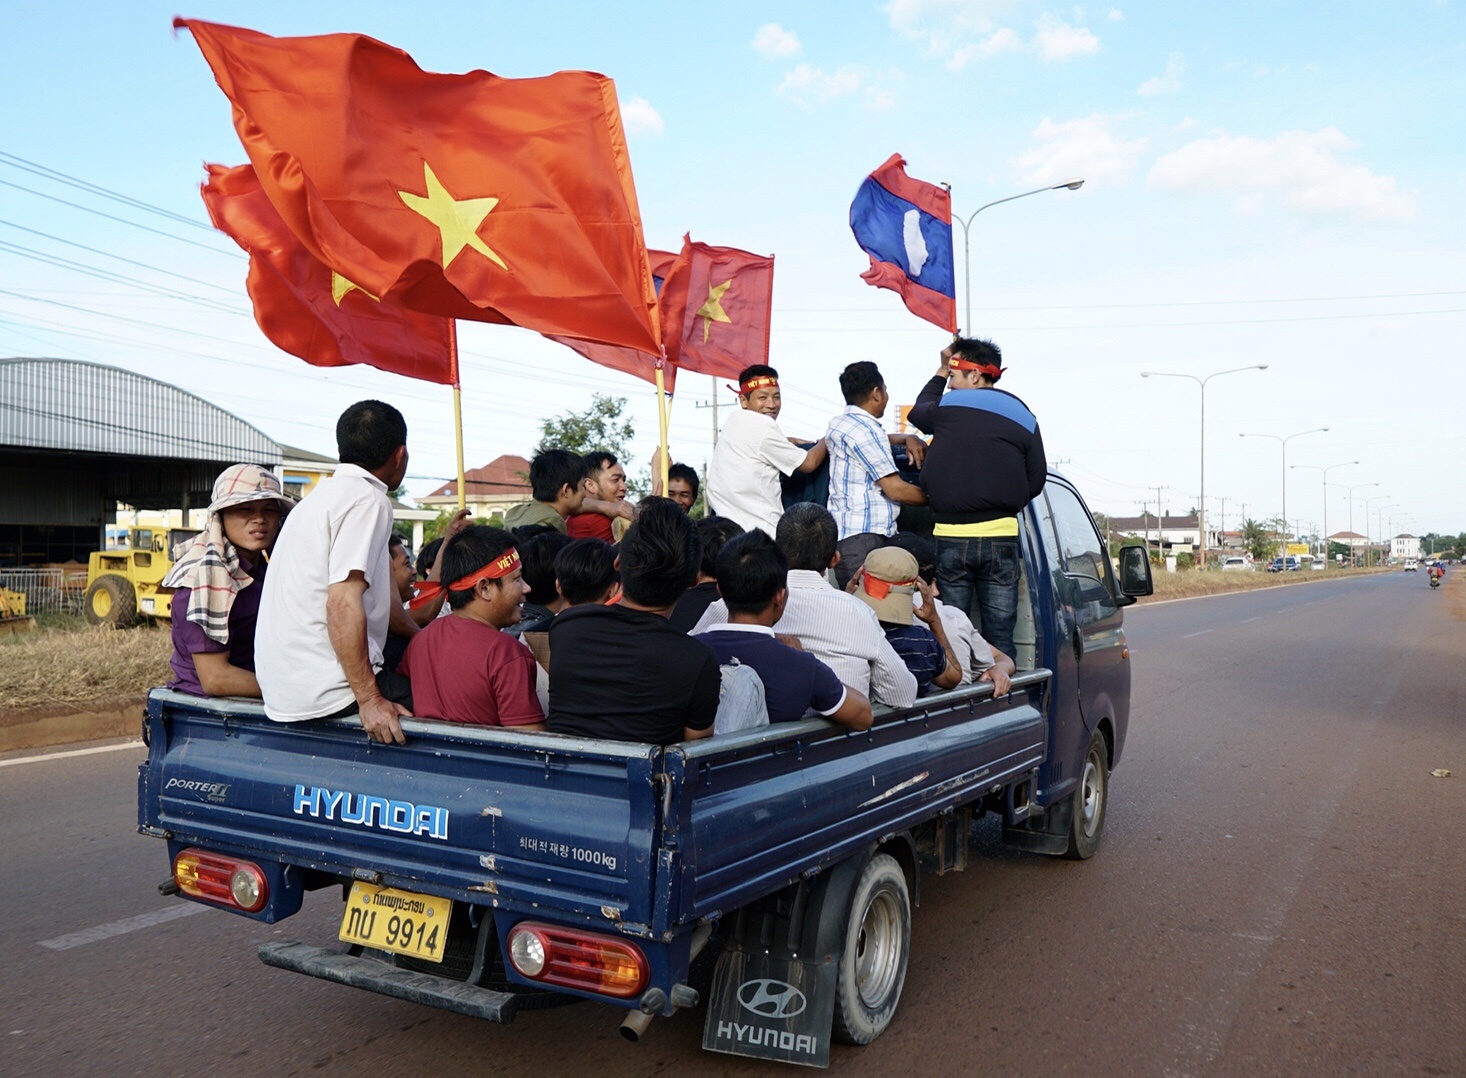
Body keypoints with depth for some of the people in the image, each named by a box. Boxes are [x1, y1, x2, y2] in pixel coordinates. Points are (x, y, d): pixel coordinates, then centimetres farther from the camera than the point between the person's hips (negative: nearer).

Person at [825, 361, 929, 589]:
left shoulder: (841, 423, 20)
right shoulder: (862, 429, -10)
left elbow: (879, 440, 43)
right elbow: (895, 489, -12)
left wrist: (908, 438, 22)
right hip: (862, 536, -10)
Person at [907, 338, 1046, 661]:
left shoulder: (947, 405, -1)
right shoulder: (1022, 415, 9)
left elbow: (918, 411, 22)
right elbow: (1037, 478, 10)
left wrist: (941, 371, 31)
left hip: (950, 537, -2)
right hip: (1001, 538, 3)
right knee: (1000, 636, 5)